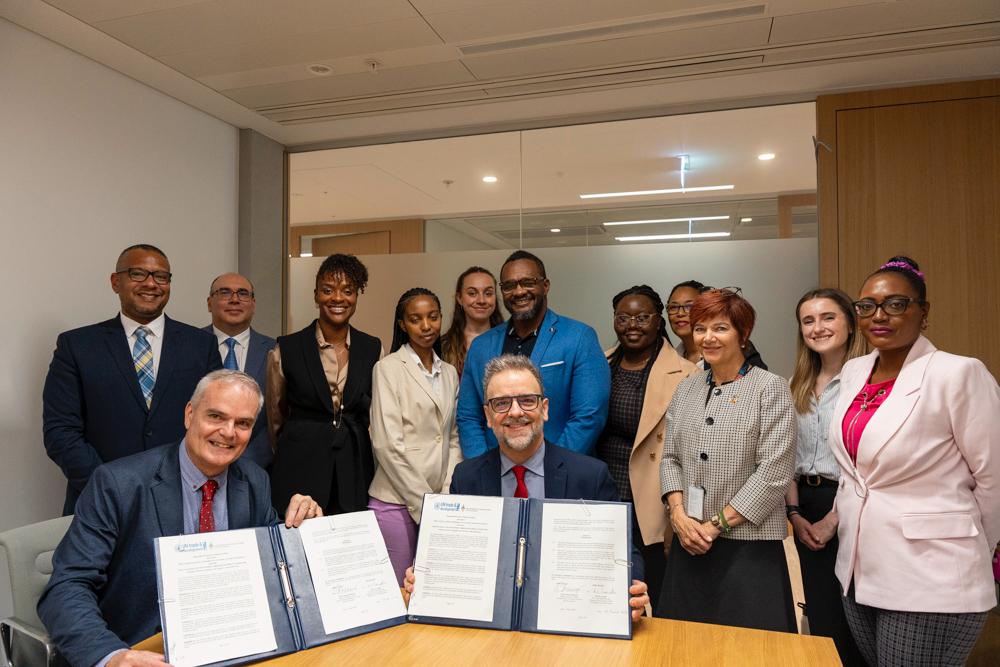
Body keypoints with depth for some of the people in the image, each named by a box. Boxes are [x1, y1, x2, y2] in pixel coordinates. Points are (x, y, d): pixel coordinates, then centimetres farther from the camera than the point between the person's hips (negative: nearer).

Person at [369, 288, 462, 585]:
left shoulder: (449, 373, 12)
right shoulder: (389, 368, -5)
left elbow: (453, 438, 13)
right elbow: (387, 443, -11)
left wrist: (447, 495, 0)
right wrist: (423, 502, -11)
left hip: (439, 500, 5)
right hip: (397, 500, -5)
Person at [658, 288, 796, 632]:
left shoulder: (770, 388, -6)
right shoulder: (686, 389, 10)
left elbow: (774, 471, -12)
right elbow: (670, 458, 11)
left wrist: (718, 524, -12)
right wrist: (679, 515, -5)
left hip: (749, 543, -4)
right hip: (689, 541, 5)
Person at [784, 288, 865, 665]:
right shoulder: (798, 385, 10)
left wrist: (832, 520, -13)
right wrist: (795, 514, 2)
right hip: (807, 508, 6)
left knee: (849, 623, 5)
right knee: (819, 615, 15)